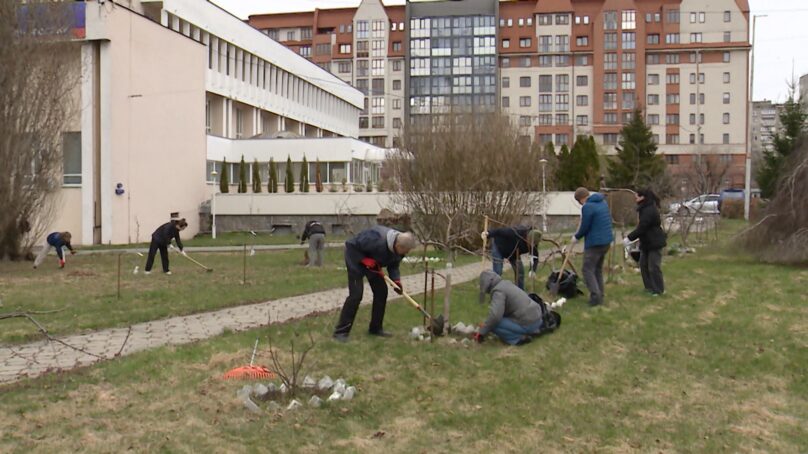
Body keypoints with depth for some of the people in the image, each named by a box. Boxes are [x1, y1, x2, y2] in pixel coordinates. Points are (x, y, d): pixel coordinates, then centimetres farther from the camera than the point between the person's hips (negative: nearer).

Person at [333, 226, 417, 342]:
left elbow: (393, 266, -2)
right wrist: (365, 260, -30)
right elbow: (354, 245, -29)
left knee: (382, 291, 3)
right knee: (356, 294, -15)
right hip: (356, 255, -8)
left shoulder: (399, 249, -16)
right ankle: (341, 331, -7)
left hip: (371, 262, 8)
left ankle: (375, 328, 16)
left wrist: (396, 280, -19)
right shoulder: (377, 239, -39)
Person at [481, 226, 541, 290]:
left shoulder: (533, 242, -22)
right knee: (497, 272, -12)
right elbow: (499, 231, -42)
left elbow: (535, 257, -18)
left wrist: (532, 270, -36)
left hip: (513, 252, 6)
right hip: (499, 247, -5)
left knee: (520, 271, -2)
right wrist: (488, 233, -62)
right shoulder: (516, 233, -41)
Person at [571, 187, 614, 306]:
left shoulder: (587, 207, -17)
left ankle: (596, 296, -11)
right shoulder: (603, 202, 12)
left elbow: (584, 227, -15)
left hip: (594, 243, -9)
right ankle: (600, 296, 19)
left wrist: (576, 237, 3)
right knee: (598, 269, 18)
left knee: (588, 269, -2)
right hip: (606, 241, 9)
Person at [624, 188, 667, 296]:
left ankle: (658, 290, 7)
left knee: (654, 267, -4)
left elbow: (641, 228, -25)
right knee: (644, 264, 14)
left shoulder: (649, 211, -23)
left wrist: (629, 238, -20)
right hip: (647, 243, 10)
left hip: (654, 243, -10)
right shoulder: (646, 209, 10)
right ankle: (650, 287, 23)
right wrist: (631, 237, 11)